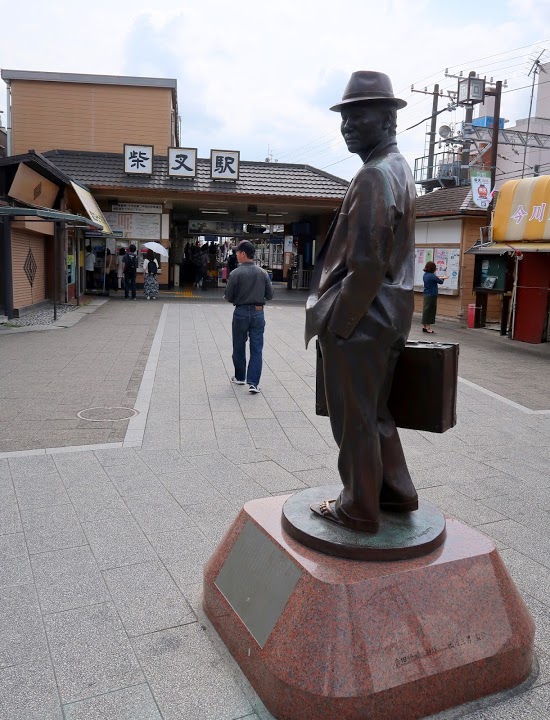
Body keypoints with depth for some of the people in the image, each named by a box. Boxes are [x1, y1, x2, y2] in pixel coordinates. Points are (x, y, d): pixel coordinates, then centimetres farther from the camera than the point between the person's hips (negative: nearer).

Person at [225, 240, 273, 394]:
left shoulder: (236, 273, -11)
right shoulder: (263, 273, -1)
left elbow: (228, 297, -7)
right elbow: (269, 295, 4)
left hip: (241, 312, -2)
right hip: (258, 312, 2)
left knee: (239, 347, 14)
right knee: (256, 349, 4)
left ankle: (240, 377, 28)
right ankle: (253, 382, -2)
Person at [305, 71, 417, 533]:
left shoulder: (374, 175, -16)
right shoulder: (399, 170, 16)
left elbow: (365, 263, -23)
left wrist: (337, 322, -15)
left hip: (359, 320, -10)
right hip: (388, 316, 10)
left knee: (354, 421, 3)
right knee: (374, 413, 21)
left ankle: (359, 510, 18)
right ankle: (396, 493, 33)